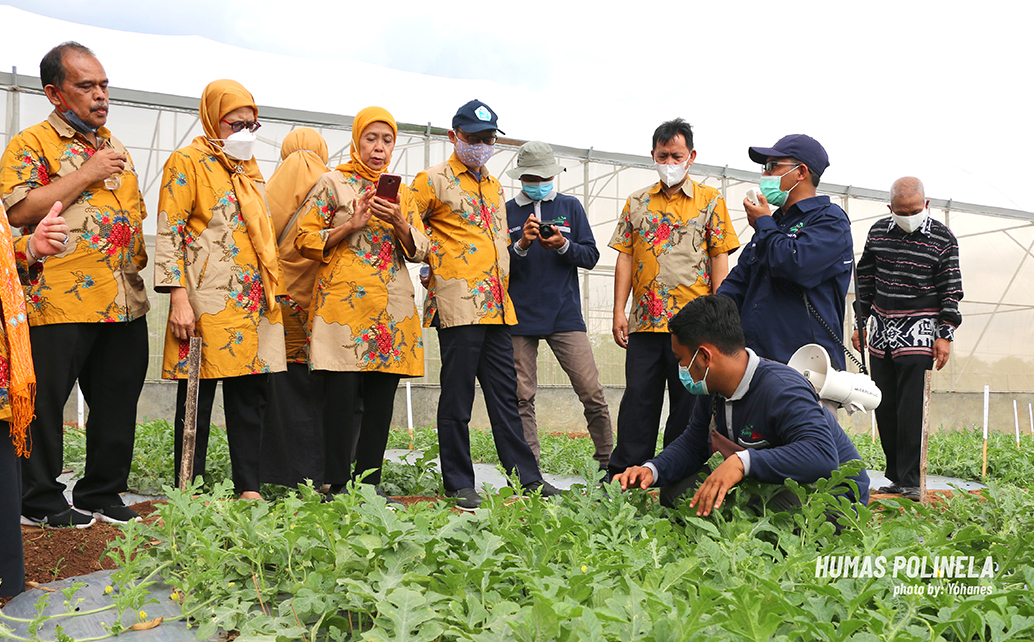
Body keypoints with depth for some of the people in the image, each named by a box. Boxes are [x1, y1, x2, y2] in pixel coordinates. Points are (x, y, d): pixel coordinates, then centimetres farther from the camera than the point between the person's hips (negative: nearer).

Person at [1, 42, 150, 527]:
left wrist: (140, 264, 16)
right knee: (44, 403, 1)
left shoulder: (115, 147, 20)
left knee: (117, 404, 10)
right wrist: (87, 174, -13)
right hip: (60, 302, -6)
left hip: (124, 301, 6)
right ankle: (41, 500, 17)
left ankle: (101, 494, 24)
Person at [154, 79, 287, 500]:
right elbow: (169, 233, -8)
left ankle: (249, 488, 14)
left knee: (251, 392, 7)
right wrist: (178, 299, -16)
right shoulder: (188, 162, -2)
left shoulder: (249, 167, 20)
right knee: (198, 394, 0)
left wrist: (270, 292, 18)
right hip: (207, 301, -7)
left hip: (253, 300, 7)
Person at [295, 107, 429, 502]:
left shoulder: (402, 192, 19)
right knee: (343, 395, -10)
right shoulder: (332, 183, 8)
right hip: (344, 303, -4)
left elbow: (420, 250, 13)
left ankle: (370, 482, 10)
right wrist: (352, 225, -10)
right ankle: (337, 485, -3)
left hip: (391, 309, 4)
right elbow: (306, 240, 2)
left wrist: (399, 224, -6)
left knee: (381, 399, 3)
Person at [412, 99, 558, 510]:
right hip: (459, 303, -7)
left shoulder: (494, 187, 22)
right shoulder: (433, 180, 1)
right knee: (457, 397, -1)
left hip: (497, 306, 7)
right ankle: (458, 484, 7)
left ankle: (526, 477, 14)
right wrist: (436, 260, -6)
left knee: (505, 395, 9)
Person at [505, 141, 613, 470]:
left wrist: (563, 245, -10)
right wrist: (521, 246, -12)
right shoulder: (507, 212, 10)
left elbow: (591, 256, 8)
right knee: (522, 398, 1)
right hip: (520, 317, 0)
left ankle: (609, 463, 10)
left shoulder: (570, 206, 13)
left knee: (592, 393, -5)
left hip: (565, 315, 0)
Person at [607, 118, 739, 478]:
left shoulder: (709, 200, 6)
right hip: (645, 319, 2)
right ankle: (624, 473, 11)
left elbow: (720, 257, 2)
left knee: (688, 400, 4)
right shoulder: (637, 203, 13)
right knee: (638, 397, 5)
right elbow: (625, 258, 10)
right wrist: (619, 311, 2)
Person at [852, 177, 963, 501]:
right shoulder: (878, 231, 6)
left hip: (918, 330, -4)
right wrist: (861, 323, 13)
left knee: (910, 409, -9)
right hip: (882, 328, 4)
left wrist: (945, 335, -7)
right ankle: (895, 476, 16)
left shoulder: (943, 238, -4)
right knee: (884, 407, 6)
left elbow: (950, 290, -2)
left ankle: (910, 480, -3)